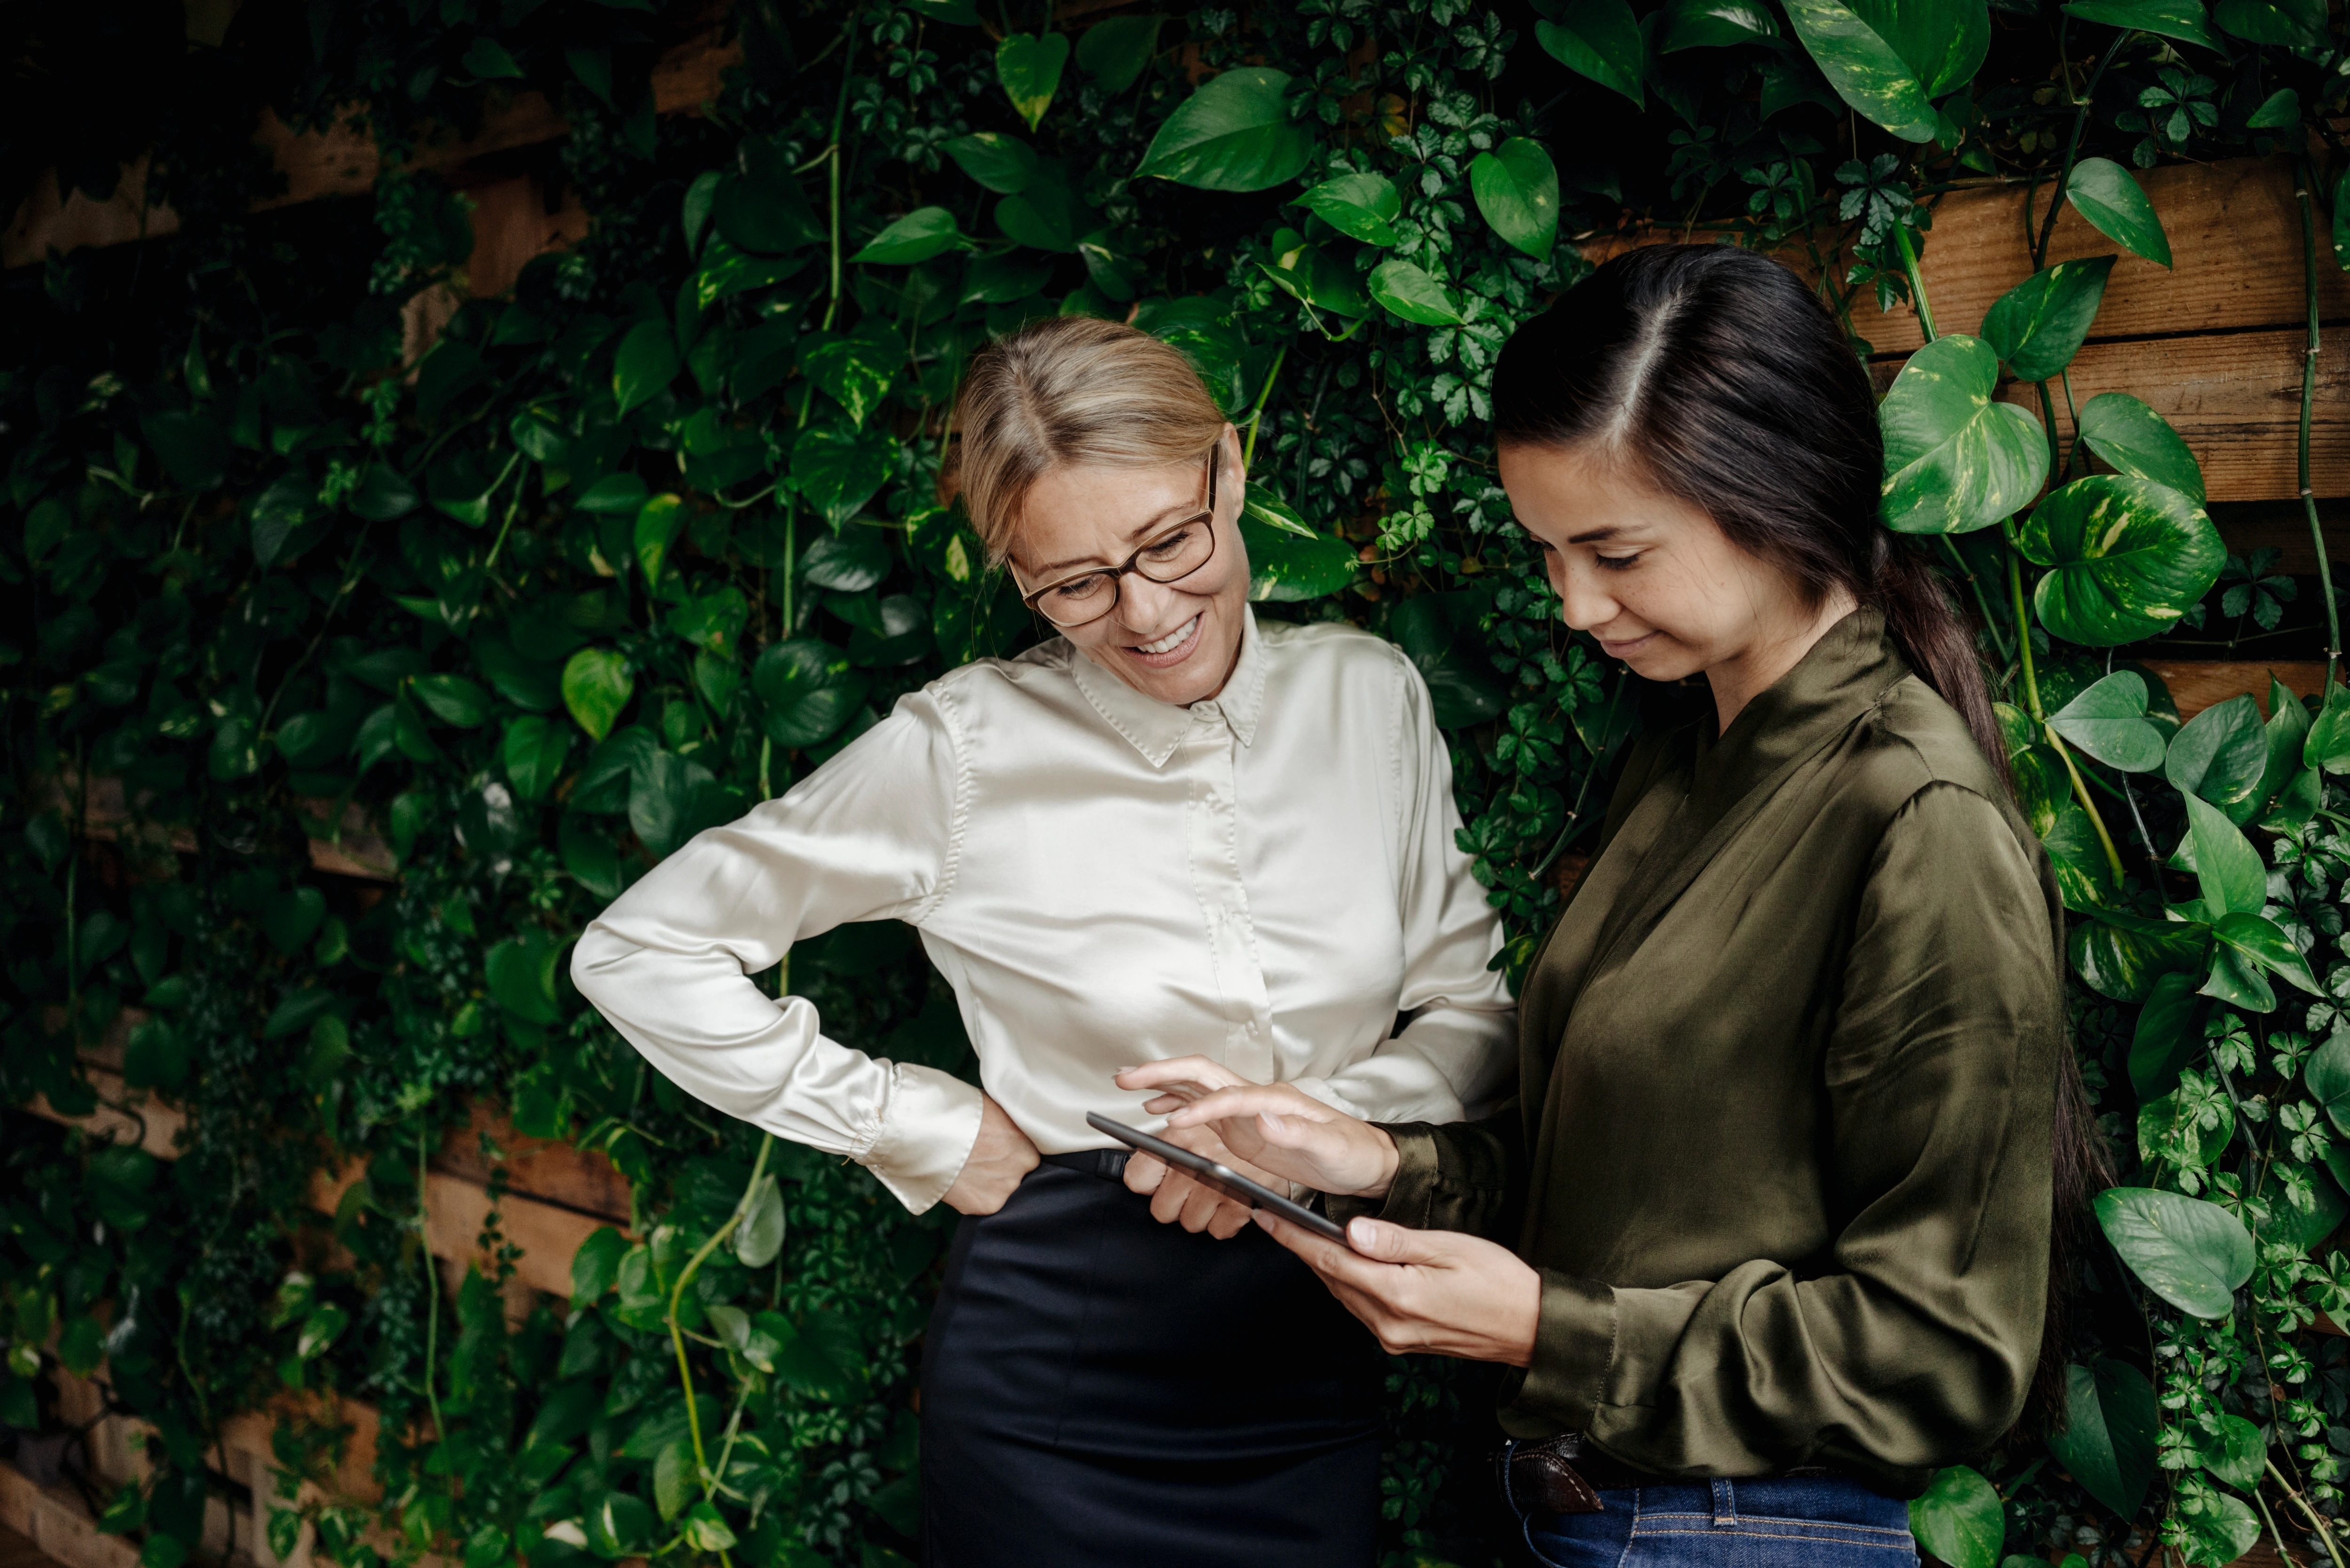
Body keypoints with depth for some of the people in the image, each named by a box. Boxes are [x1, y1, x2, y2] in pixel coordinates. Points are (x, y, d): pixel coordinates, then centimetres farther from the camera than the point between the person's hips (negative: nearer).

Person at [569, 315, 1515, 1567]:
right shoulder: (965, 749, -13)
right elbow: (638, 953, -8)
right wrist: (920, 1127, -9)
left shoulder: (1370, 696, -3)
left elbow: (1474, 1017, 4)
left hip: (1315, 1366, 3)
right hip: (1057, 1391, -3)